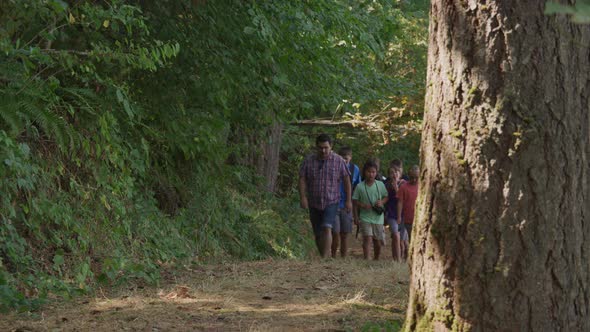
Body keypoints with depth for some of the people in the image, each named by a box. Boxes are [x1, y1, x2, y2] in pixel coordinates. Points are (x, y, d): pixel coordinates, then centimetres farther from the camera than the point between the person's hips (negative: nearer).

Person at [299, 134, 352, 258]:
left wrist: (348, 200, 2)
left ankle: (325, 258, -25)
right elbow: (302, 179, -2)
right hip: (314, 203, 3)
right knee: (318, 234, 9)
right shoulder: (308, 160, 0)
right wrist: (303, 197, -14)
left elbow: (346, 180, 3)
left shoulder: (338, 161, -2)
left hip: (331, 202, -3)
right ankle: (324, 257, 24)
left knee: (327, 228, -21)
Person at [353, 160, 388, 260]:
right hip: (365, 217, -2)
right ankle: (366, 259, -21)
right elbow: (355, 201, 3)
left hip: (378, 217, 2)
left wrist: (382, 202, -9)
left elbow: (386, 197, 11)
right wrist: (362, 205, -14)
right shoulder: (360, 186, -2)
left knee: (378, 242, 10)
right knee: (368, 238, -18)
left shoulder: (380, 185, 3)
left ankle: (376, 260, 30)